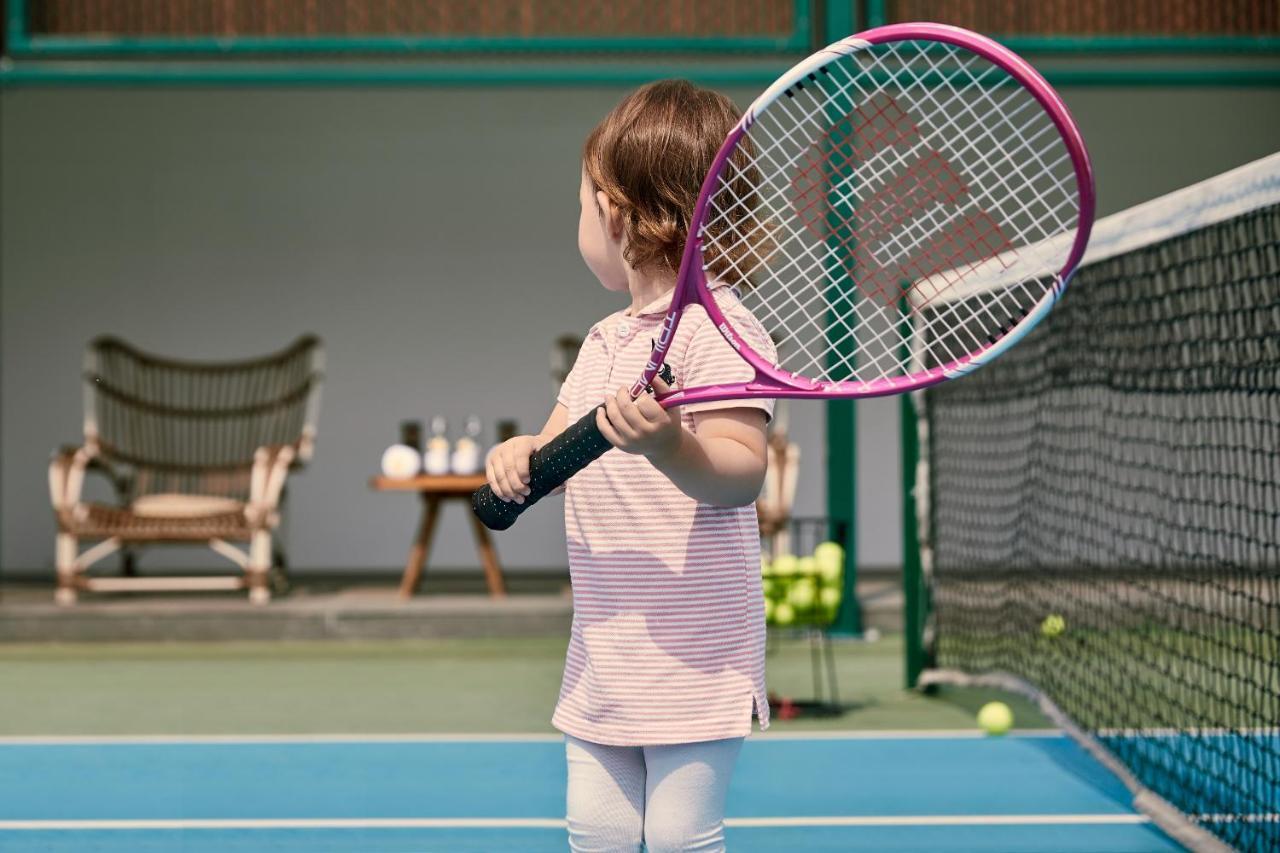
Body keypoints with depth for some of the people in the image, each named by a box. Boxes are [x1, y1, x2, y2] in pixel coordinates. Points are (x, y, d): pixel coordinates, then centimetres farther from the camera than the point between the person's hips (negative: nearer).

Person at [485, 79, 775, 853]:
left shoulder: (718, 328, -14)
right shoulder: (605, 340, 15)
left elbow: (742, 473, -22)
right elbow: (562, 443, 21)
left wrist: (670, 446, -41)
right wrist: (522, 457, -2)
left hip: (692, 657, -8)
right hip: (603, 654, 8)